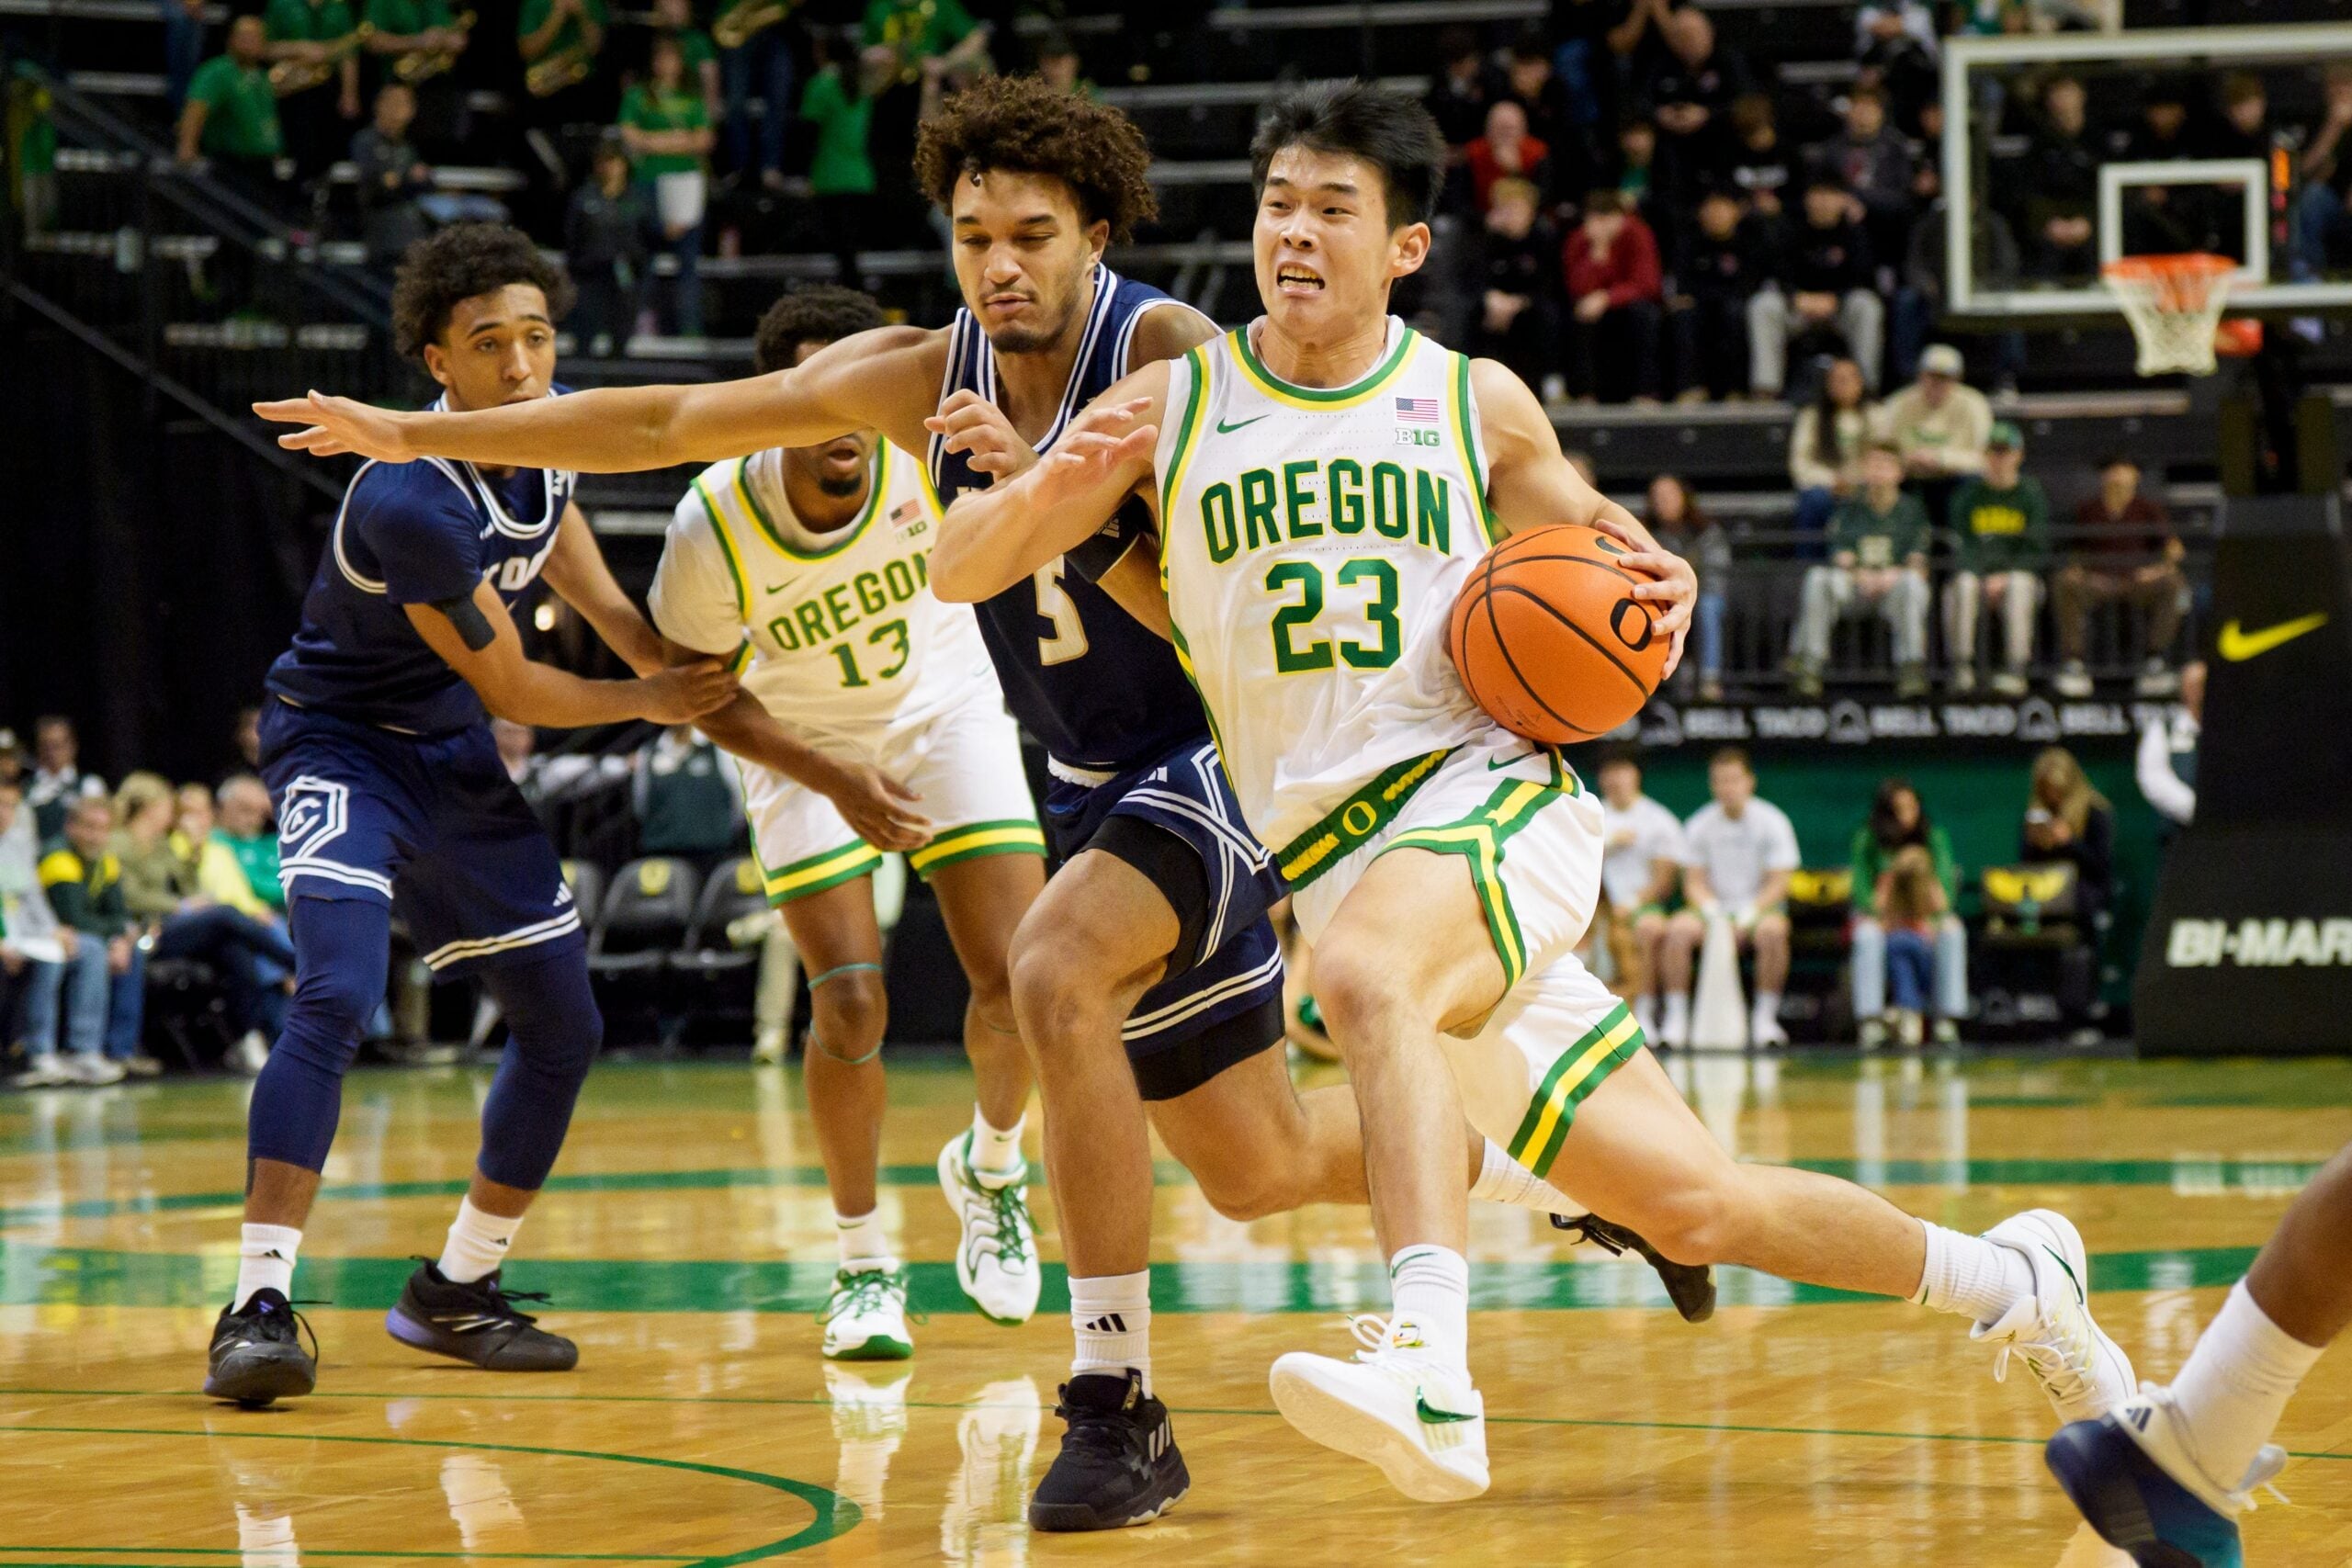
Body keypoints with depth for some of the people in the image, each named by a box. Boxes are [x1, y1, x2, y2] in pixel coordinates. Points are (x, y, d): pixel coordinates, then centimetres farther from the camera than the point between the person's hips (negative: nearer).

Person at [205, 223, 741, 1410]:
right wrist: (651, 703, -4)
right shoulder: (408, 503, -32)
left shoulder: (551, 421, -7)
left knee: (563, 1026, 9)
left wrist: (676, 662, 15)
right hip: (342, 745, -8)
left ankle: (456, 1292, 24)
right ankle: (259, 1304, -30)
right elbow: (510, 689, -18)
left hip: (453, 758, 8)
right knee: (336, 998, -30)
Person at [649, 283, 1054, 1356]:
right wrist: (832, 780, -21)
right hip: (805, 744, -2)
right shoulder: (715, 526, -29)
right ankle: (864, 1264, 6)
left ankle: (990, 1168, 26)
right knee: (850, 1002, -15)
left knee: (1016, 986, -7)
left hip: (944, 712, 2)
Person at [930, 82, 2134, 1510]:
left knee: (1364, 967, -38)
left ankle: (1429, 1374, -50)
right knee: (1697, 1202, 3)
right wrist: (1044, 488, -19)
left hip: (1495, 797, -2)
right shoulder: (1174, 404, 5)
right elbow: (959, 573, 3)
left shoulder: (1481, 408, 5)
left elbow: (1581, 537, 22)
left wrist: (1650, 591, -2)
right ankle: (2004, 1280, 27)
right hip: (1334, 863, 2)